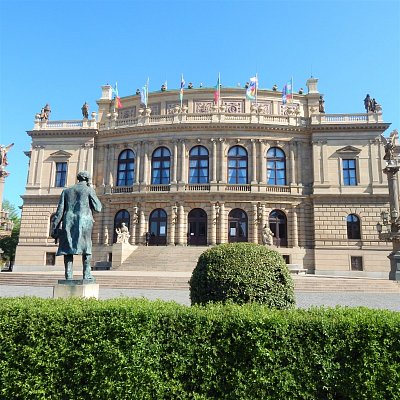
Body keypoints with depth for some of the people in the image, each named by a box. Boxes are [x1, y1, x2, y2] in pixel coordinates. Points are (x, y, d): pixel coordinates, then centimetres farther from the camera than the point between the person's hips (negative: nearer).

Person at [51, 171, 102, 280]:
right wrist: (93, 195, 16)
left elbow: (60, 210, 9)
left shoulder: (67, 191, 16)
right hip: (83, 223, -2)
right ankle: (86, 274, 2)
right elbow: (98, 208, 4)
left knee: (68, 250, 4)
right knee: (86, 248, 7)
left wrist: (55, 227, 10)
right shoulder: (89, 190, 6)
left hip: (68, 223, 3)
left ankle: (68, 275, -1)